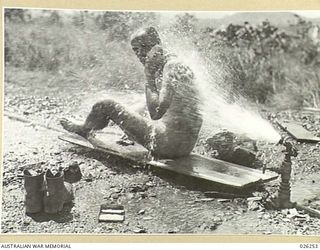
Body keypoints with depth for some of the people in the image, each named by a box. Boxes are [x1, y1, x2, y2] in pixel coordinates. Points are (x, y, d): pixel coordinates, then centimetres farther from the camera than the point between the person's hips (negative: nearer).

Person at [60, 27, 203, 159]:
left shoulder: (172, 67, -12)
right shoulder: (174, 65, 16)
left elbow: (156, 112, -18)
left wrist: (149, 78, -11)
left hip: (171, 144, -9)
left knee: (106, 106, 6)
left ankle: (83, 130, 32)